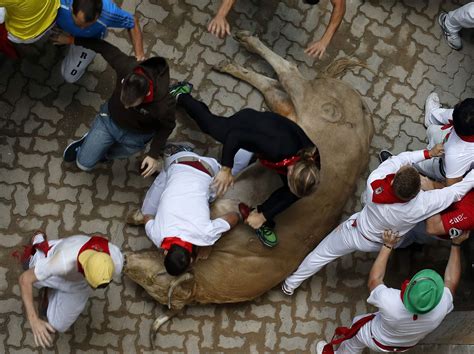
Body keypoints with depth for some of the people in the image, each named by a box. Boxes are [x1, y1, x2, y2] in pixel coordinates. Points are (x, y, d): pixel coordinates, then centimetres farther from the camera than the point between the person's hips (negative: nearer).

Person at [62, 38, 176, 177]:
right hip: (110, 119, 2)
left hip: (135, 135, -1)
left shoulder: (164, 104, -41)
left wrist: (154, 155, -18)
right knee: (83, 164, 9)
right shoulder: (126, 67, -37)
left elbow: (167, 126, -17)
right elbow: (105, 48, -17)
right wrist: (74, 40, -6)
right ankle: (86, 143, 39)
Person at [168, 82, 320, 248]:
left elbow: (292, 195, -18)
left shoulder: (310, 166, -34)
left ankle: (263, 221, 23)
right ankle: (181, 95, 52)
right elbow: (235, 136, -39)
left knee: (291, 191, 2)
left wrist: (263, 216, -19)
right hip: (245, 123, -4)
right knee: (209, 123, 25)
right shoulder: (277, 150, -49)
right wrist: (226, 169, -34)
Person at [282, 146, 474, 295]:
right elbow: (458, 190, -28)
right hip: (380, 244, 0)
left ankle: (291, 284, 40)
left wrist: (428, 153, -15)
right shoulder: (422, 205, -42)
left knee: (321, 253, 23)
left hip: (355, 233, 0)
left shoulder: (374, 183, -41)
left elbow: (400, 159, -22)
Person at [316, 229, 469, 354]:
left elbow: (374, 280, -25)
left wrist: (388, 246, -22)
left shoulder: (391, 303, -48)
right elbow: (451, 281, -19)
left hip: (378, 341, -3)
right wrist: (456, 244, -14)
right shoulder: (441, 308, -41)